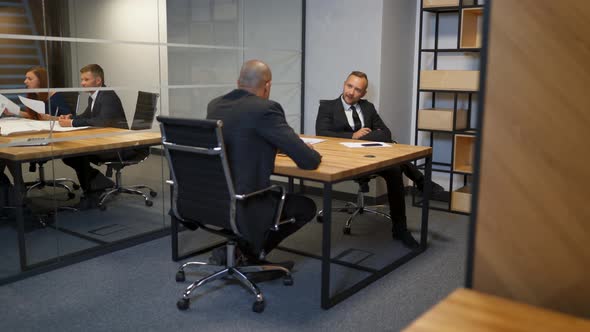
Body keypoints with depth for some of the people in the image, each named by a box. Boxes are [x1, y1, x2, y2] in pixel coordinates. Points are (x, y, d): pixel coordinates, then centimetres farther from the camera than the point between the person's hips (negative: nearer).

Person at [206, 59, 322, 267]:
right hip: (242, 206, -8)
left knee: (279, 193, 32)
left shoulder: (214, 105, 6)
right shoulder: (265, 109, -17)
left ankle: (241, 247, 19)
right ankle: (246, 250, 10)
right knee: (307, 207, 16)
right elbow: (309, 161, -16)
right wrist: (315, 155, 8)